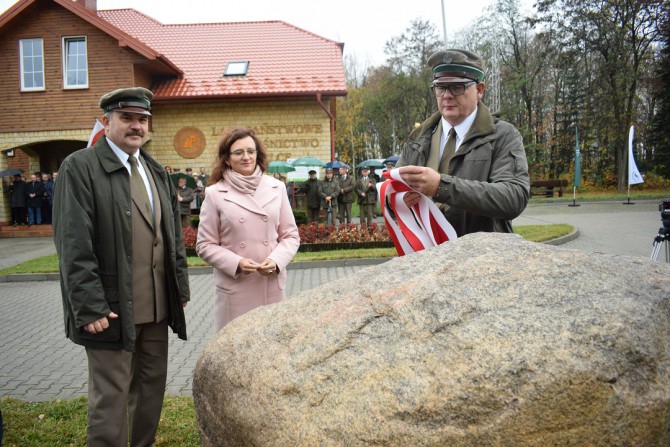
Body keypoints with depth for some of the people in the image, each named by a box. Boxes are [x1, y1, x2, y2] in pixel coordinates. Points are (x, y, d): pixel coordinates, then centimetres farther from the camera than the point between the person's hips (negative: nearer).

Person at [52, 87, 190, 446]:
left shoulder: (156, 171, 13)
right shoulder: (80, 167, -8)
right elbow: (73, 245, -15)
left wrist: (180, 286, 11)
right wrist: (90, 307, -19)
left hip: (157, 306, 7)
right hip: (112, 308, -6)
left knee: (152, 385, 18)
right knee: (110, 397, 3)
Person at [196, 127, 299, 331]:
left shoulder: (276, 188, 5)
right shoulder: (215, 194, -2)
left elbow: (291, 235, 9)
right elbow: (205, 245, 1)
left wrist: (276, 260, -9)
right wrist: (235, 263, -14)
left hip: (273, 285, 2)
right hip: (234, 289, -2)